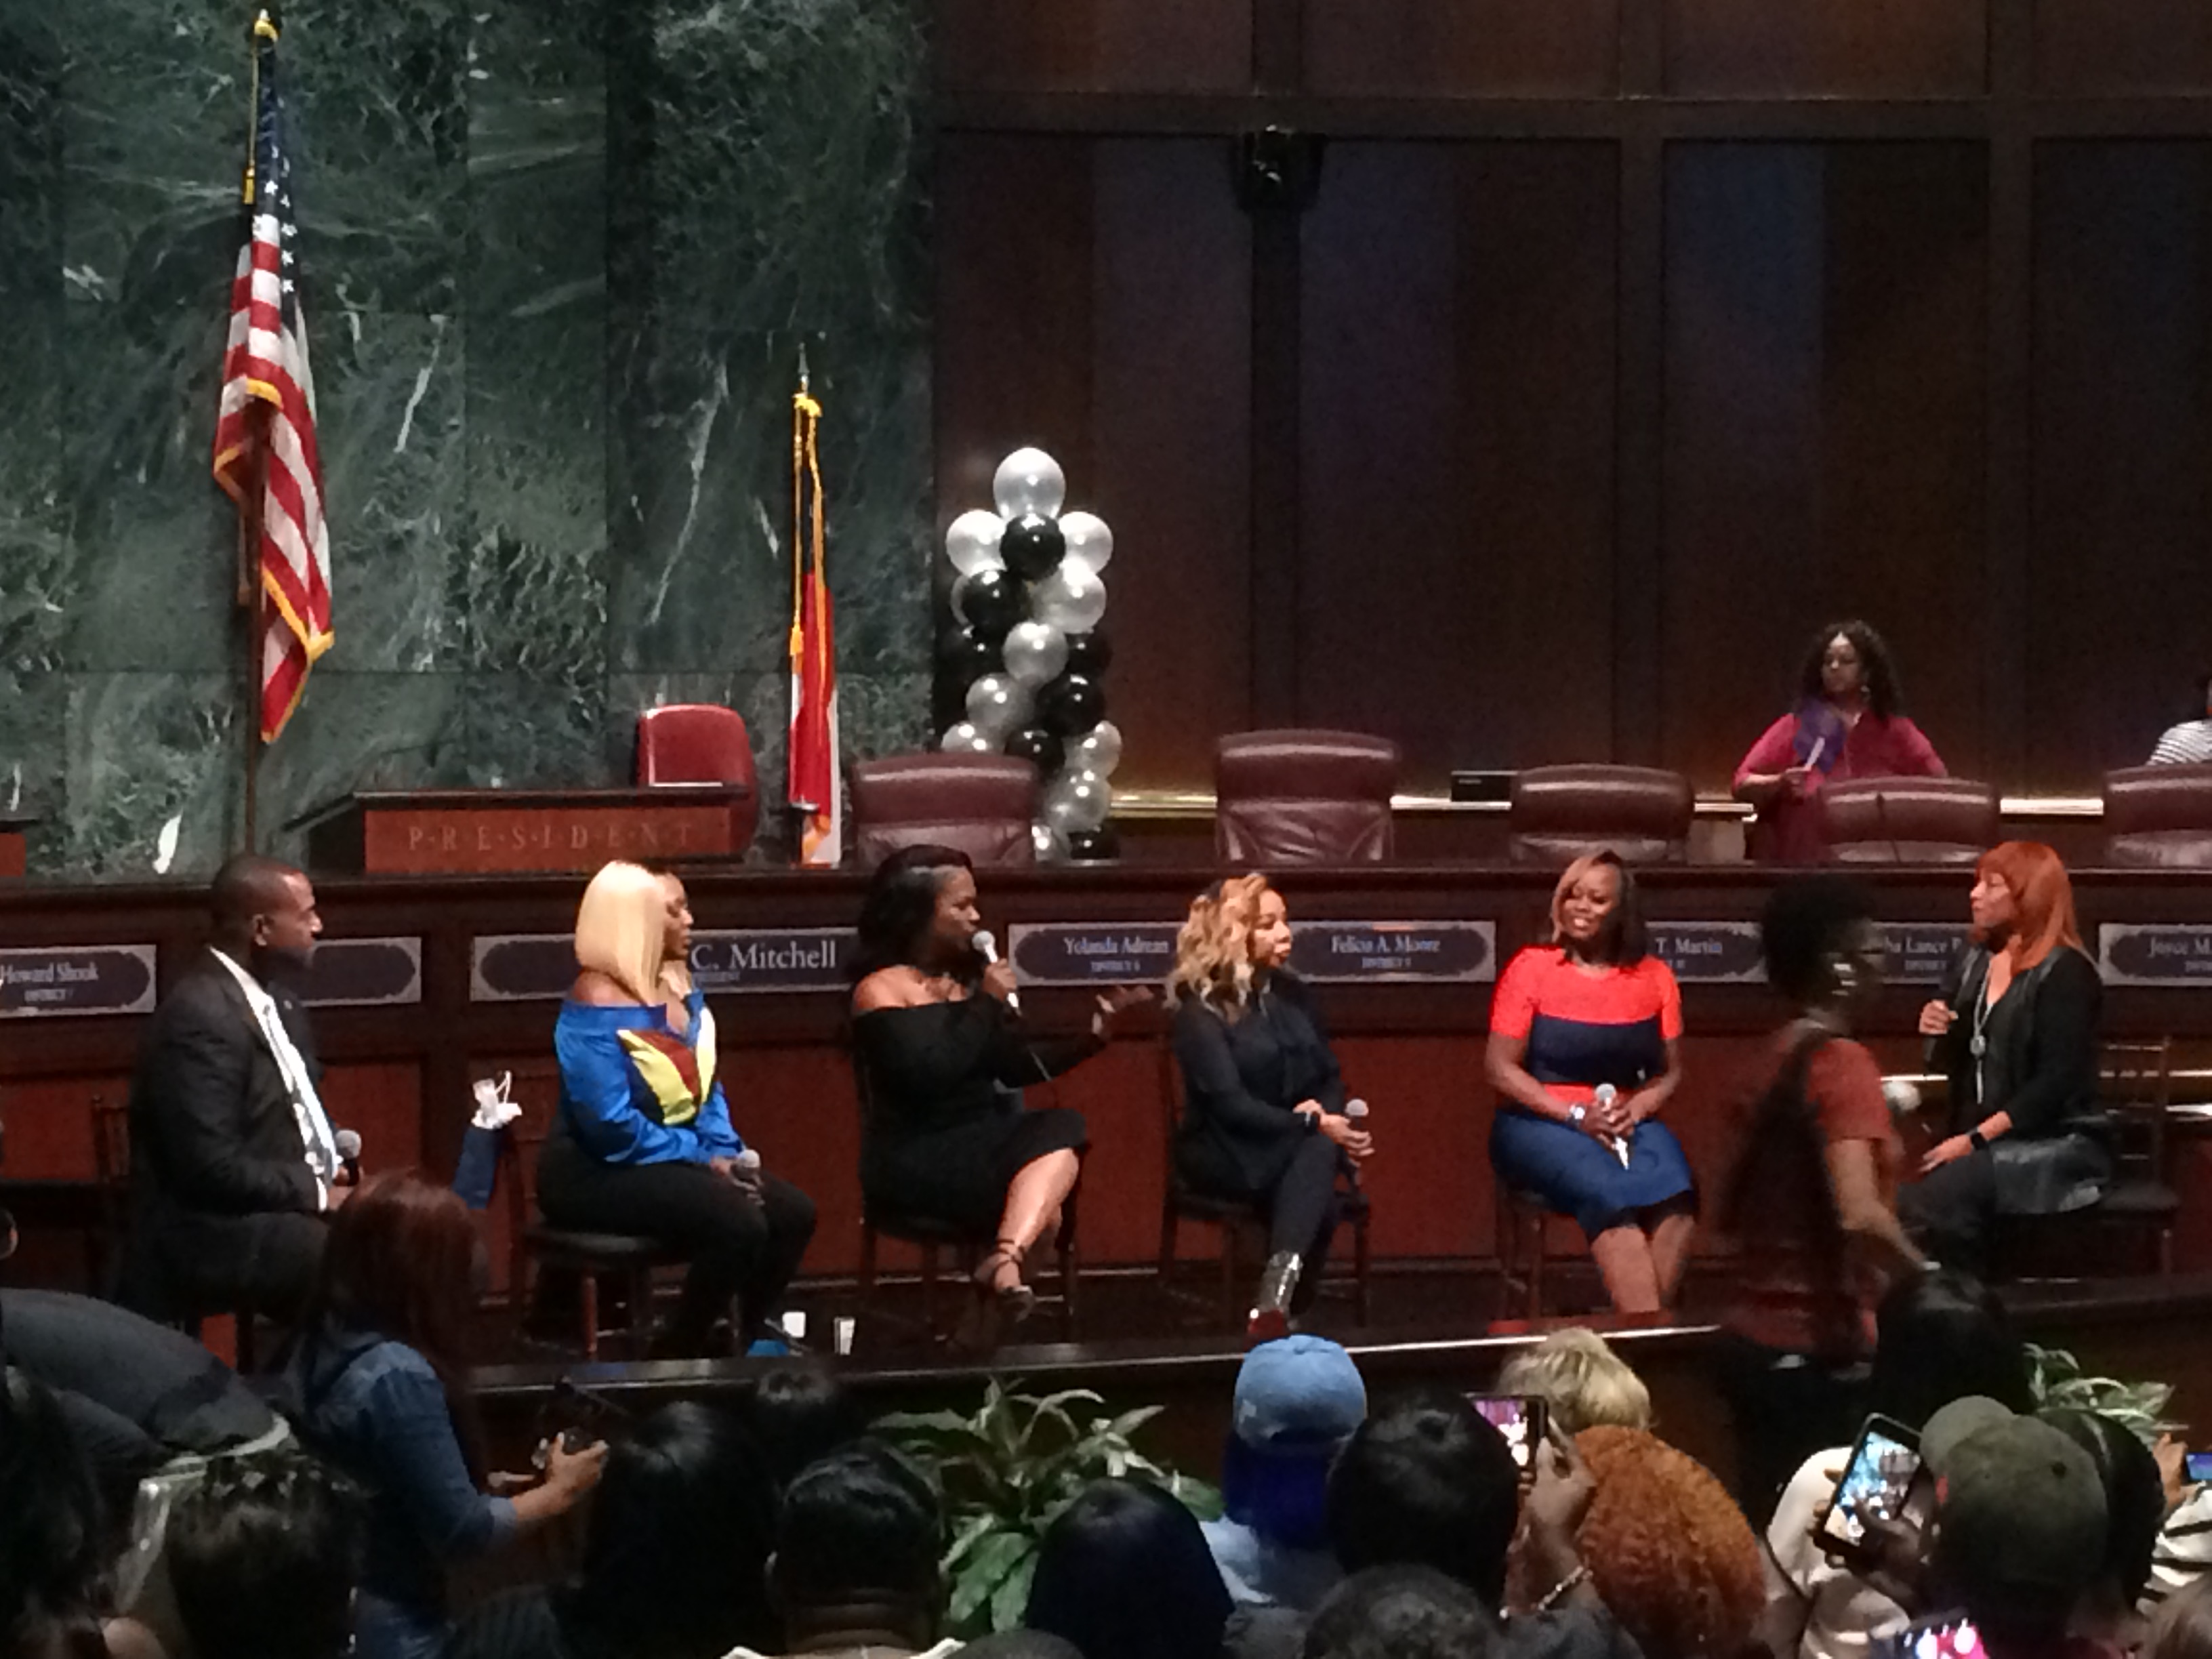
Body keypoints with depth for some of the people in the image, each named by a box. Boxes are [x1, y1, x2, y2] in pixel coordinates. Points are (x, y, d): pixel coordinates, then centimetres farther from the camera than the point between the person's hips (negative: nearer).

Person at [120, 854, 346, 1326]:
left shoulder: (271, 993, 11)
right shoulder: (201, 1016, -19)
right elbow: (213, 1168, -24)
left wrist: (333, 1161, 2)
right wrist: (317, 1192, -16)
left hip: (294, 1199, 10)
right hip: (214, 1233, -10)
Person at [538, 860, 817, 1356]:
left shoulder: (680, 989, 9)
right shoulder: (597, 1007, -19)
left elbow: (706, 1089, 13)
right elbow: (611, 1127, -24)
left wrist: (727, 1152, -6)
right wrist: (703, 1161, -19)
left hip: (676, 1160, 9)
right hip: (598, 1172, -9)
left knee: (793, 1213, -6)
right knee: (739, 1225, -27)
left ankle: (749, 1343, 10)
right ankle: (676, 1357, -11)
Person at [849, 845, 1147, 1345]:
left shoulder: (965, 976, 17)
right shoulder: (882, 989, -5)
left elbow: (1018, 1065, 16)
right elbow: (925, 1076, -19)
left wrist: (1095, 1032, 5)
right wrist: (986, 1005, -12)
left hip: (983, 1142, 6)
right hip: (917, 1161, -6)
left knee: (1062, 1130, -27)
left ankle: (1004, 1262, -41)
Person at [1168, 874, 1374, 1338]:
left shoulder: (1292, 993, 12)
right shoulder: (1201, 1011, -8)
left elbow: (1330, 1076, 13)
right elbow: (1229, 1104, -17)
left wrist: (1330, 1119, -10)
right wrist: (1314, 1125, -21)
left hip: (1297, 1145, 5)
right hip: (1226, 1153, -5)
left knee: (1321, 1151, -32)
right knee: (1318, 1149, -34)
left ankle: (1276, 1300, -42)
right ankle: (1280, 1303, -44)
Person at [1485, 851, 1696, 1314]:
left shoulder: (1654, 977, 10)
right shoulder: (1530, 968, 0)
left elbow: (1670, 1073, 13)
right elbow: (1501, 1070, -4)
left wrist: (1638, 1108, -10)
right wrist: (1576, 1116, -14)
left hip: (1629, 1123, 3)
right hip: (1540, 1123, -3)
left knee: (1675, 1191, -31)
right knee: (1610, 1192, -34)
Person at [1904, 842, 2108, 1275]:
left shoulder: (2065, 973, -9)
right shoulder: (1976, 964, 14)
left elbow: (2056, 1083, -17)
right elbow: (1954, 1065, 23)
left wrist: (1975, 1140, -21)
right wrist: (1937, 1034, 0)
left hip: (2056, 1147, -6)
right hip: (1987, 1148, 6)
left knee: (1924, 1206, -31)